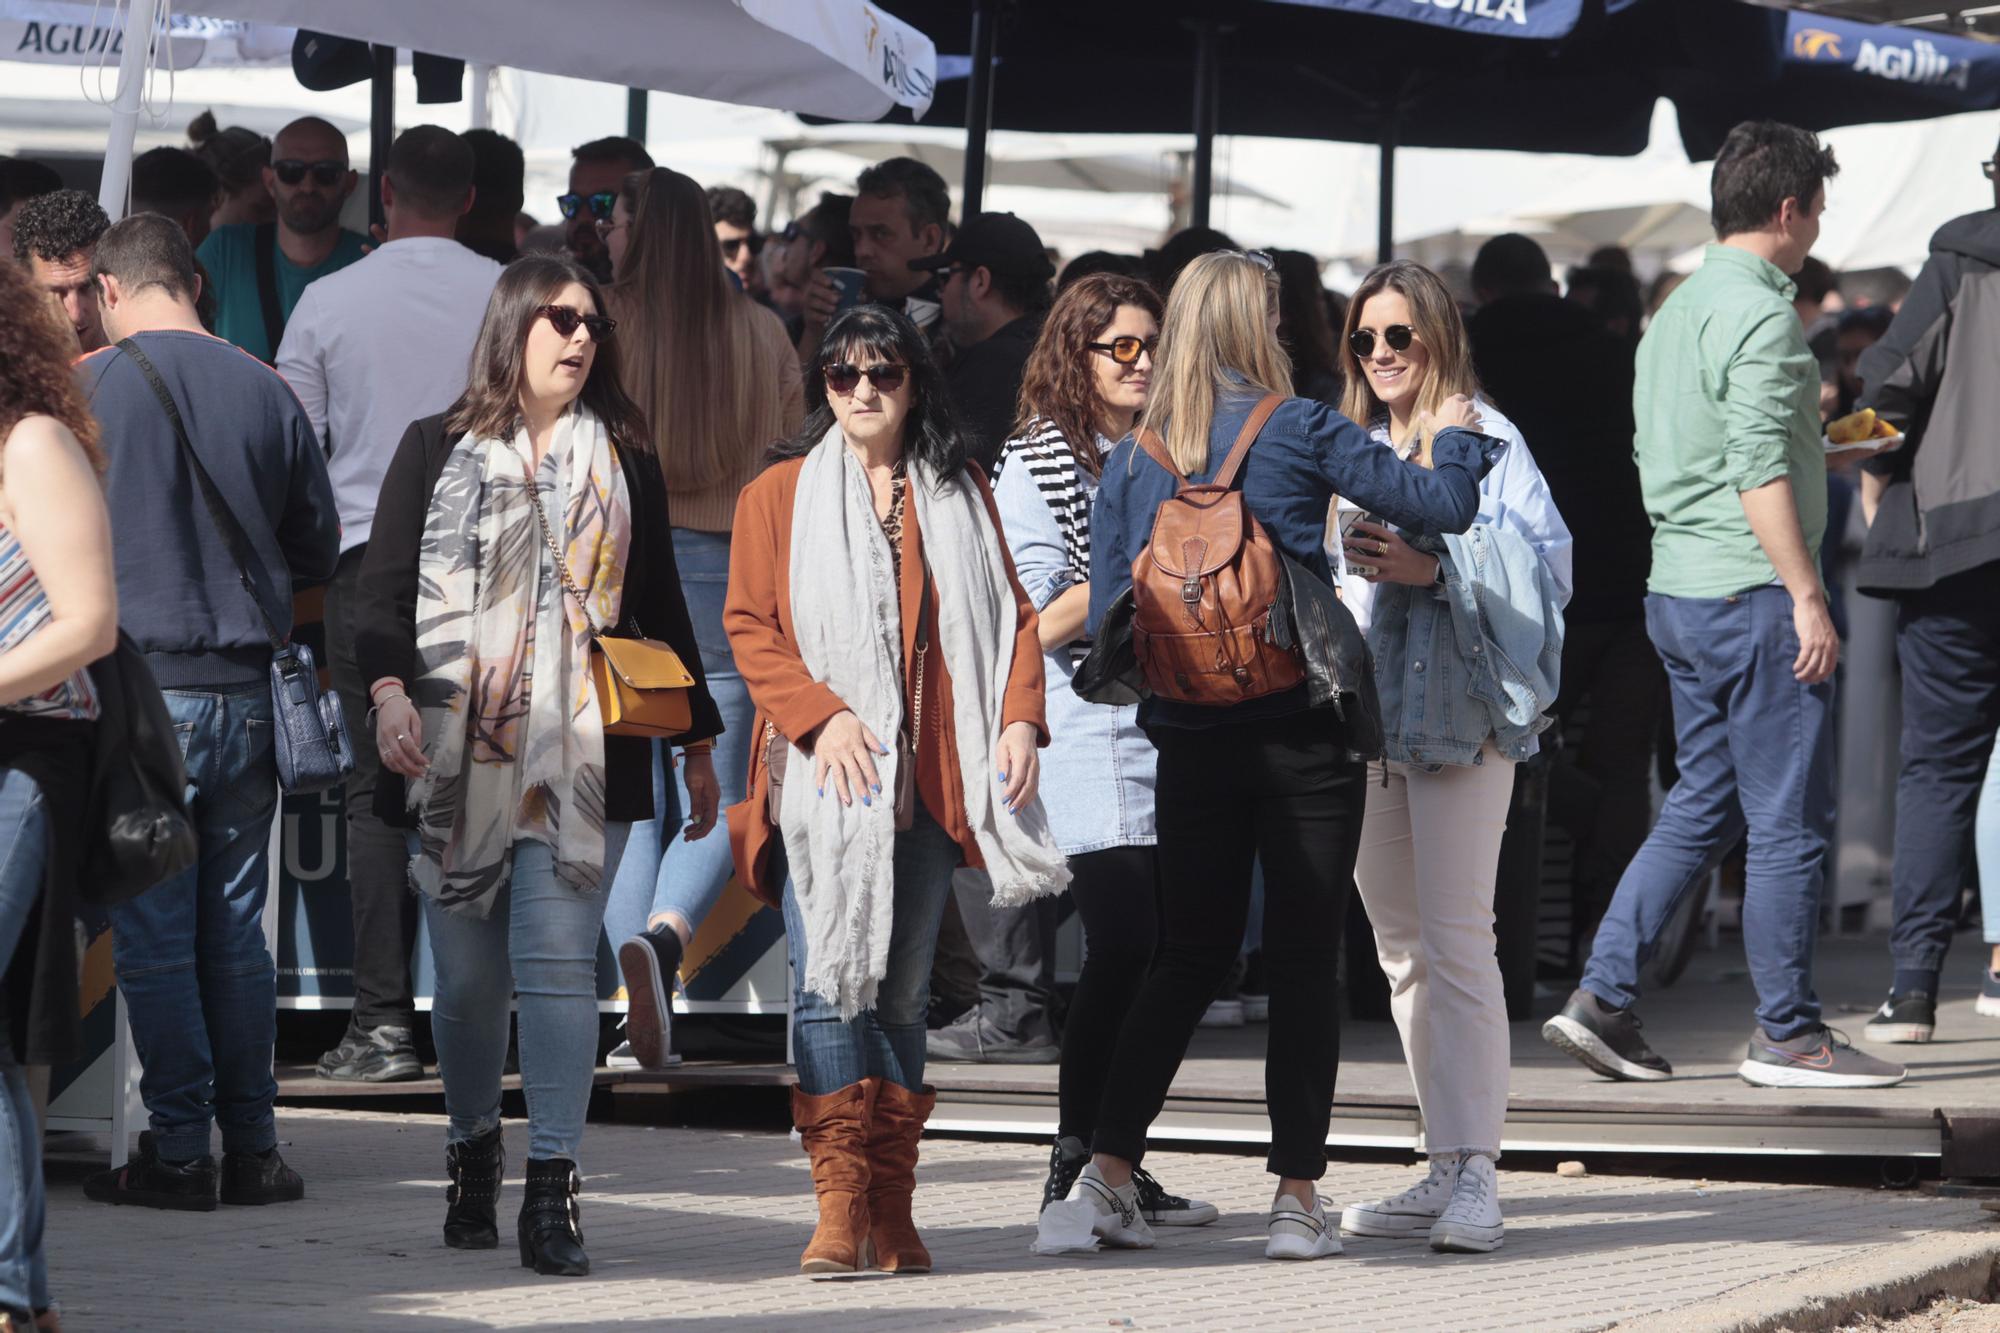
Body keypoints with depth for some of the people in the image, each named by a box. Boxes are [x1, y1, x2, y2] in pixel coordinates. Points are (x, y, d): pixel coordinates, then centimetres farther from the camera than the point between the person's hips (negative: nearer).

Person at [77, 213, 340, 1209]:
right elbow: (319, 551, 11)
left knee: (153, 939, 2)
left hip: (144, 687, -4)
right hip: (245, 693, 4)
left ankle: (179, 1152, 2)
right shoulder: (267, 394, 3)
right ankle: (252, 1146, 12)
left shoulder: (87, 389, -8)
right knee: (237, 931, 11)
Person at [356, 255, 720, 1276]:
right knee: (467, 972, 5)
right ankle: (471, 1162, 25)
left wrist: (696, 735, 17)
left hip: (581, 760, 0)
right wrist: (388, 690, -16)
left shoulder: (622, 461, 13)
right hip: (456, 756, 0)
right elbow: (385, 585, 2)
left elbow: (658, 608, 18)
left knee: (559, 962, -10)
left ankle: (552, 1195, -14)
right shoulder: (437, 451, 9)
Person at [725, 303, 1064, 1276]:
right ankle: (841, 1205, -13)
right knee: (831, 980, -11)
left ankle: (891, 1212, 10)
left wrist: (1020, 717, -5)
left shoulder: (959, 494, 14)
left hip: (932, 782, 3)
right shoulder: (780, 495, 6)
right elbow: (751, 627, 1)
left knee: (901, 990, 6)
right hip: (829, 781, -3)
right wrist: (820, 715, -14)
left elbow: (1012, 614, 12)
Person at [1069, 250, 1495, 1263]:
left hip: (1190, 740, 4)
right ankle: (1297, 1197, 3)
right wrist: (1455, 439, 16)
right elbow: (1442, 504, -4)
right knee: (1303, 961, 3)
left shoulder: (1130, 458, 5)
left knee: (1187, 959, 12)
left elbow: (1107, 619, 5)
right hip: (1302, 733, -4)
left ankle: (1107, 1168, 3)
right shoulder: (1298, 431, -6)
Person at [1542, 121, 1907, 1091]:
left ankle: (1602, 998, 6)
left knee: (1703, 810, 13)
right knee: (1790, 819, -2)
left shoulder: (1675, 312, 15)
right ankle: (1789, 1036, 3)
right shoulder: (1759, 313, -14)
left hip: (1676, 594, 9)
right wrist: (1808, 598, -19)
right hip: (1753, 592, -9)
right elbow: (1760, 473, -20)